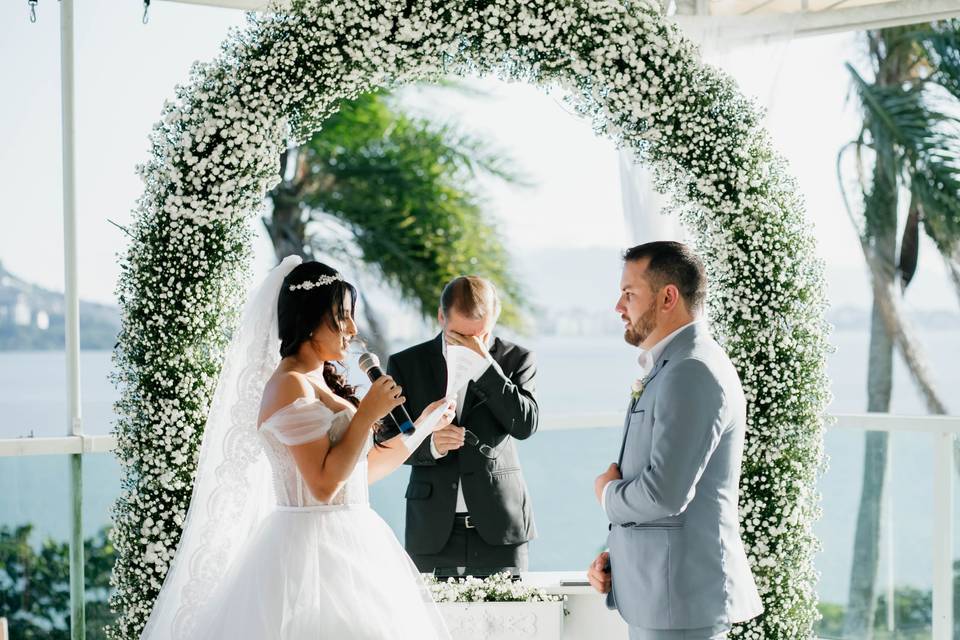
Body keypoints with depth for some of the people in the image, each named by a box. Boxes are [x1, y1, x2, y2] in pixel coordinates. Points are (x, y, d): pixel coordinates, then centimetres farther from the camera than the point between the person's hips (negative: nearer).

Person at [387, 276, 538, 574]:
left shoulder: (516, 359, 4)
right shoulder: (406, 364, 5)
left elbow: (525, 425, -10)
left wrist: (485, 367, -17)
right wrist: (428, 444, -15)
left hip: (500, 527, 0)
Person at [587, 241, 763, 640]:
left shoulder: (692, 372, -17)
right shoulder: (668, 368, 16)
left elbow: (665, 493, -25)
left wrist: (609, 493, -5)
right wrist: (613, 554, 8)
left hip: (681, 596, -10)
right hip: (655, 592, 10)